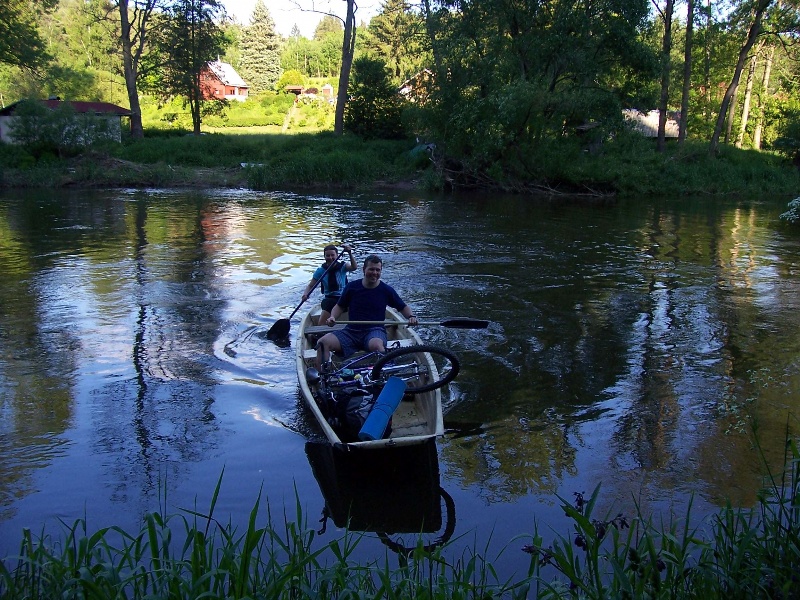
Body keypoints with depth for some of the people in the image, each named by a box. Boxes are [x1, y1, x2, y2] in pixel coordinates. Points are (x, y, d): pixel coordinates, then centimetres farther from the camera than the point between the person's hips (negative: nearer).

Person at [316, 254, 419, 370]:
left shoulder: (386, 290, 5)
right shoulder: (352, 286, 7)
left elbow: (403, 307, 16)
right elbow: (340, 306, 18)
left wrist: (411, 316, -6)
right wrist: (332, 317, -3)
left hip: (375, 331, -2)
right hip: (351, 331, 2)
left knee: (376, 345, -41)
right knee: (323, 342, -22)